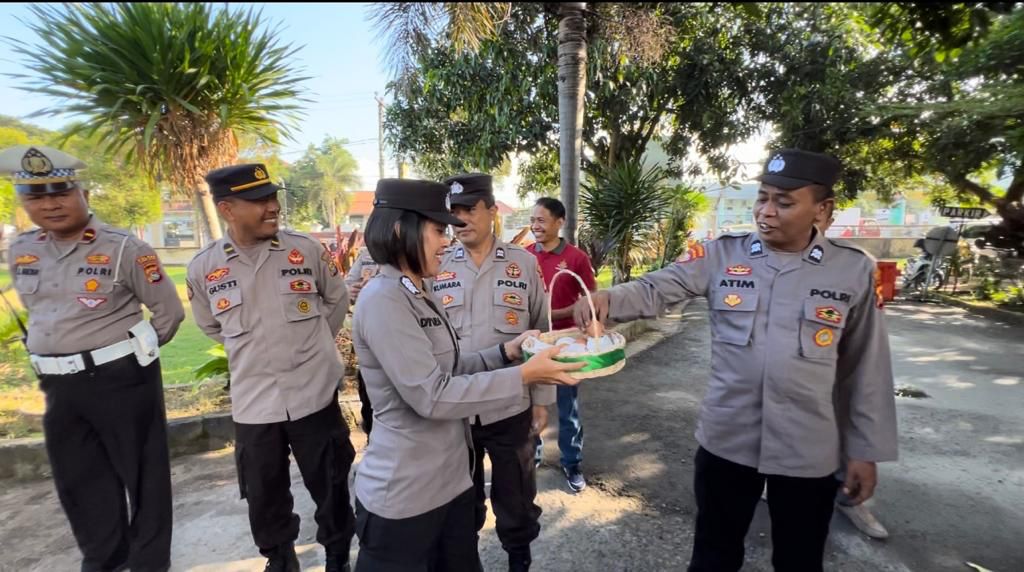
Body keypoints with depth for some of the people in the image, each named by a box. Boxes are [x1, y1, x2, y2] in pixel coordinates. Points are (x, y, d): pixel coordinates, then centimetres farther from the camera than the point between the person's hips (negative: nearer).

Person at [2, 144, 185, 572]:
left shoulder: (123, 248, -13)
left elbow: (170, 310, -8)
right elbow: (37, 310, 21)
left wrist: (132, 353, 2)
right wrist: (61, 359, 15)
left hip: (120, 379, -7)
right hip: (59, 385, 7)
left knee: (141, 472, 8)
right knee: (77, 478, 19)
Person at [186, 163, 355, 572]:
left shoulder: (306, 249, -7)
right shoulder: (204, 267, -5)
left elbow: (337, 299, 8)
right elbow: (211, 325, 13)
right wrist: (251, 351, 11)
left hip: (315, 394, -1)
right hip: (253, 402, 1)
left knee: (330, 487, 14)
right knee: (264, 496, 18)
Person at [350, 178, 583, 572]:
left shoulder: (419, 295, 8)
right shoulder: (383, 300, -21)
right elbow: (432, 396, -24)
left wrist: (507, 352, -3)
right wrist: (523, 375, -22)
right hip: (403, 494, -8)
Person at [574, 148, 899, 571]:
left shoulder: (854, 271, -4)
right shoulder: (721, 256, -5)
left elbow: (866, 369, 1)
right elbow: (656, 289, -13)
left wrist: (865, 450, 3)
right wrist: (607, 299, -34)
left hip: (808, 452, 0)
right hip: (726, 440, 0)